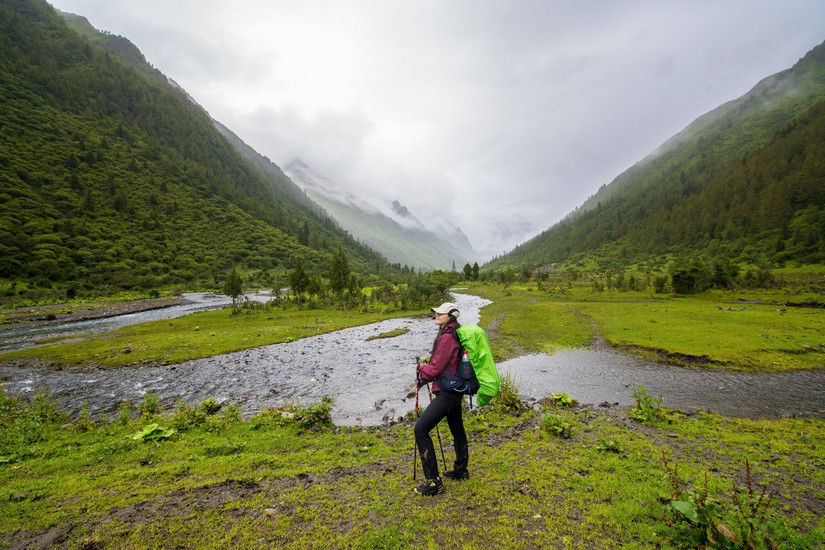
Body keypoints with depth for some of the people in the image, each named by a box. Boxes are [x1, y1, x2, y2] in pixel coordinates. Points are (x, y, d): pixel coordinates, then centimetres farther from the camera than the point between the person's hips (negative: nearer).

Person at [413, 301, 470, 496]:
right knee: (457, 429, 23)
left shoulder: (447, 338, -21)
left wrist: (420, 369, -2)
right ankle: (461, 470, 41)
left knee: (421, 429, -9)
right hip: (455, 390, 11)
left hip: (447, 393, -11)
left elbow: (435, 369, -19)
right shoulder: (455, 335, 9)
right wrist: (427, 366, 10)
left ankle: (434, 482, -1)